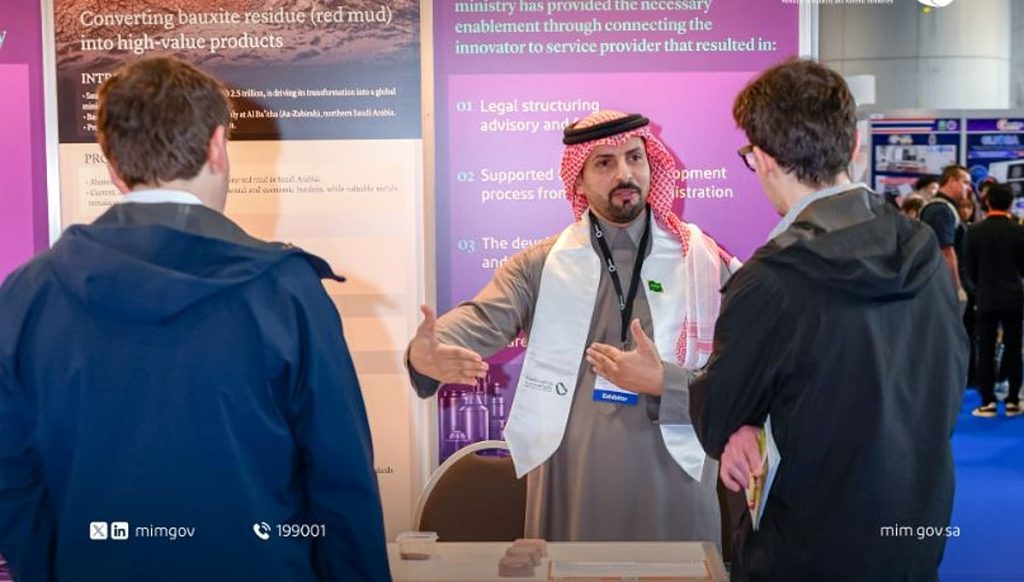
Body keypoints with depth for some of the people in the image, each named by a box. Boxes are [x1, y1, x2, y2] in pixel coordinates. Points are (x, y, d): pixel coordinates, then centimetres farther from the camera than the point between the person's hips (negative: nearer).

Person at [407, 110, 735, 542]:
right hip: (570, 488, 1)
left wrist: (662, 381, -18)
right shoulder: (541, 266, 3)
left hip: (672, 486, 0)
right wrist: (426, 353, -35)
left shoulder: (703, 264, -1)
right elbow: (482, 319, -14)